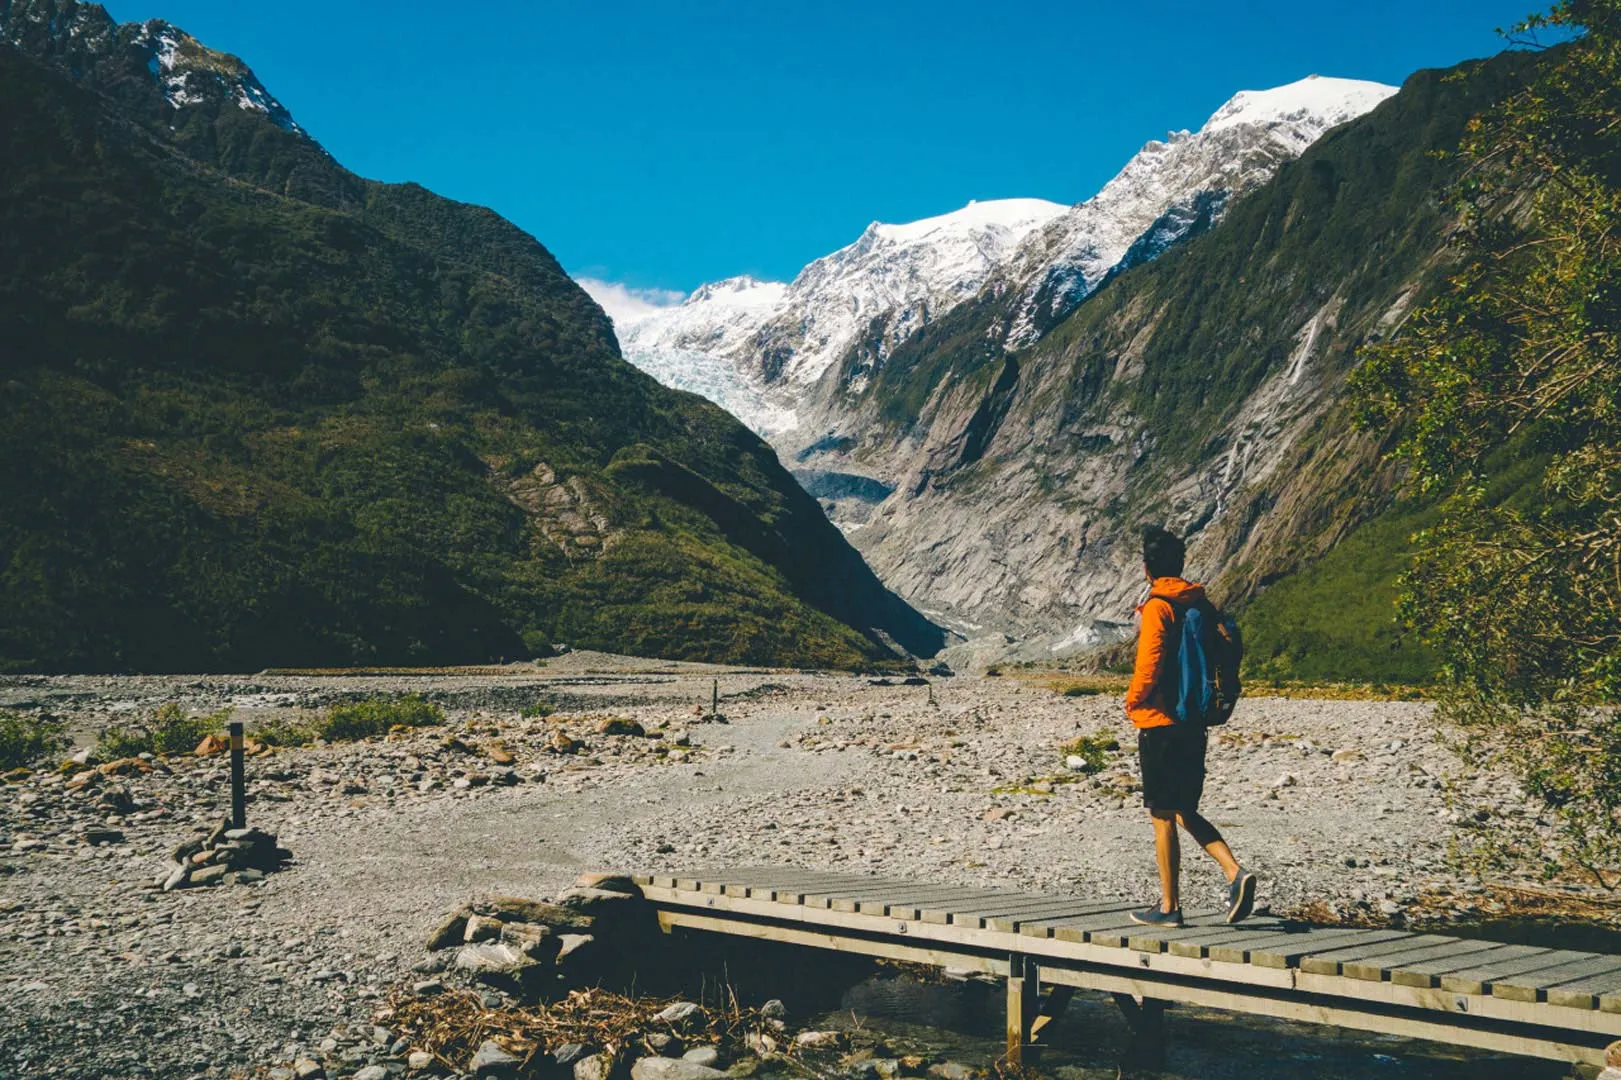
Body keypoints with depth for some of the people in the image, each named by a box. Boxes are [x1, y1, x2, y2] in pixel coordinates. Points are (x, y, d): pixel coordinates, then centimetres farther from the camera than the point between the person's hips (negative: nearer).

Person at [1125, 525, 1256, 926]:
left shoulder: (1158, 606, -13)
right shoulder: (1199, 602, 9)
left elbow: (1150, 661, -20)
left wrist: (1133, 700, -4)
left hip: (1161, 724, -7)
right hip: (1193, 723, 7)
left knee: (1163, 817, 2)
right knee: (1186, 813, 17)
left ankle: (1169, 906, 8)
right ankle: (1236, 874, 0)